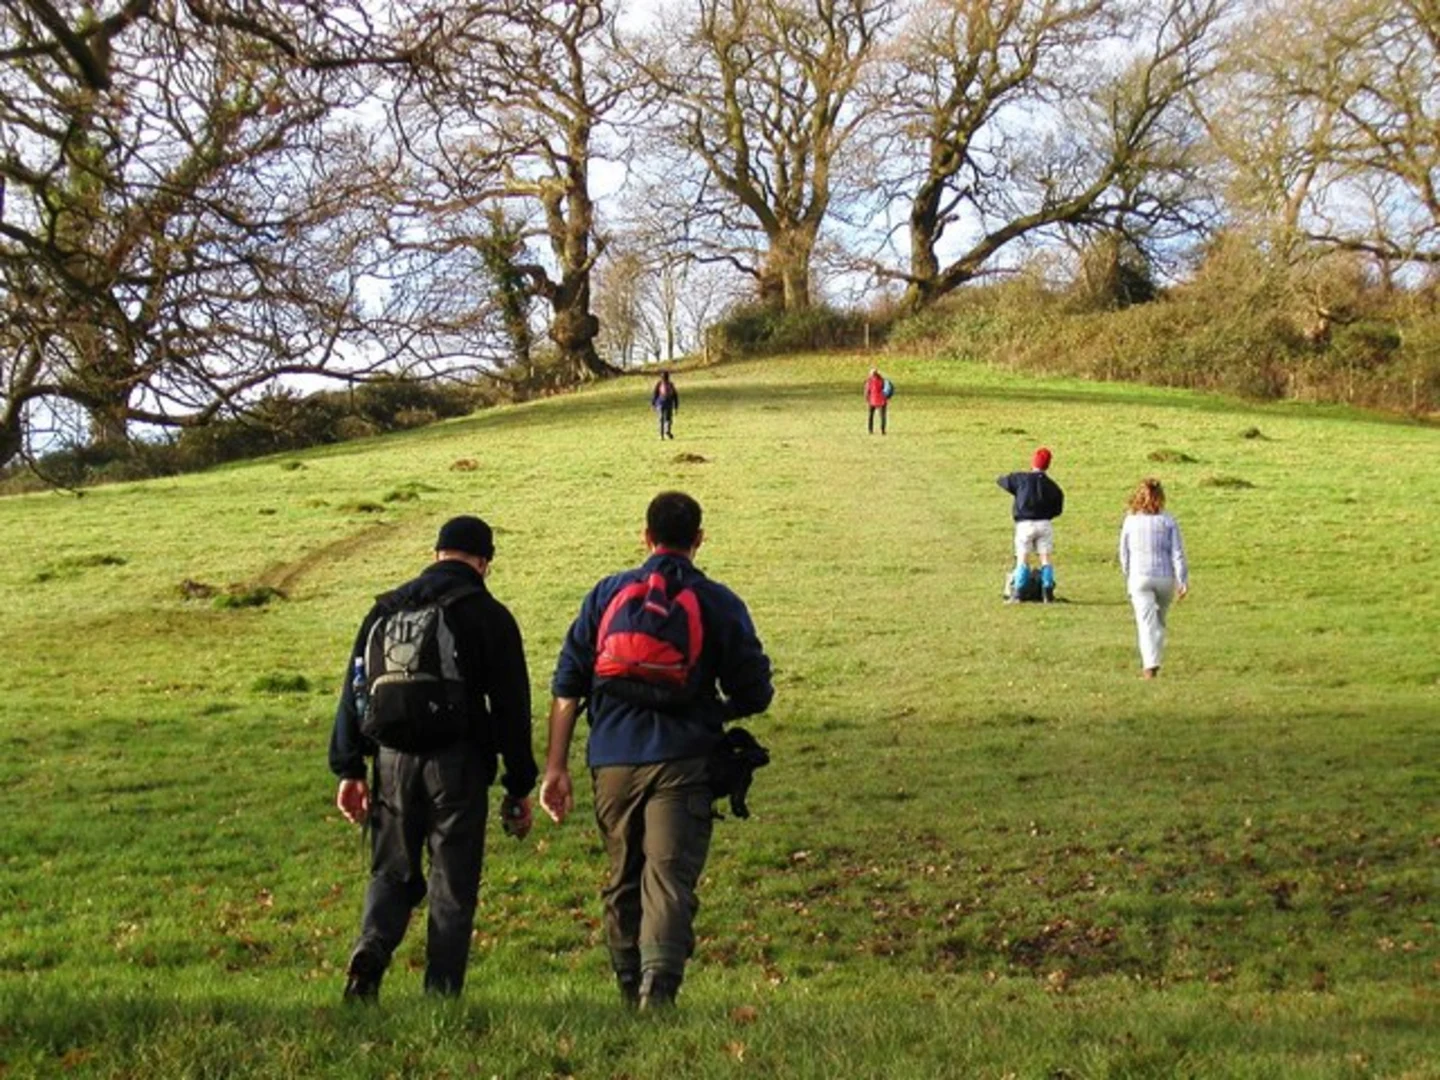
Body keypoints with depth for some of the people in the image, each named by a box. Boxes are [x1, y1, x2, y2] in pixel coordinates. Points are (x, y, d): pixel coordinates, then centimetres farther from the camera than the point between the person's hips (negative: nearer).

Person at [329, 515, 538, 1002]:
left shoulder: (388, 608, 11)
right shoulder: (489, 616, 0)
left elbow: (355, 690, 9)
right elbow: (511, 707, -1)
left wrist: (349, 769, 12)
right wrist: (518, 788, 4)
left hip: (394, 757, 3)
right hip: (458, 761, -3)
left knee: (392, 872, 15)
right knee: (453, 884, 6)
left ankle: (371, 949, -11)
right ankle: (441, 993, 4)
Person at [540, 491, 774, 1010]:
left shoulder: (607, 594, 10)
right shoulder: (719, 603, 4)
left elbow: (567, 685, 6)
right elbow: (755, 693, 4)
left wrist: (556, 767, 7)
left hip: (612, 761, 3)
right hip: (682, 762, -2)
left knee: (622, 880, 16)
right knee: (670, 878, -7)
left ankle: (631, 994, 25)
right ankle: (658, 987, -25)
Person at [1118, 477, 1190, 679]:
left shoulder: (1130, 521, 0)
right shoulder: (1168, 521, -2)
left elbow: (1124, 553, 8)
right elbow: (1177, 553, -5)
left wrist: (1127, 576, 23)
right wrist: (1183, 581, -2)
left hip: (1139, 577, -1)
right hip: (1165, 577, 1)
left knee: (1146, 622, -3)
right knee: (1159, 621, 18)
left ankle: (1149, 665, -15)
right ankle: (1154, 662, 21)